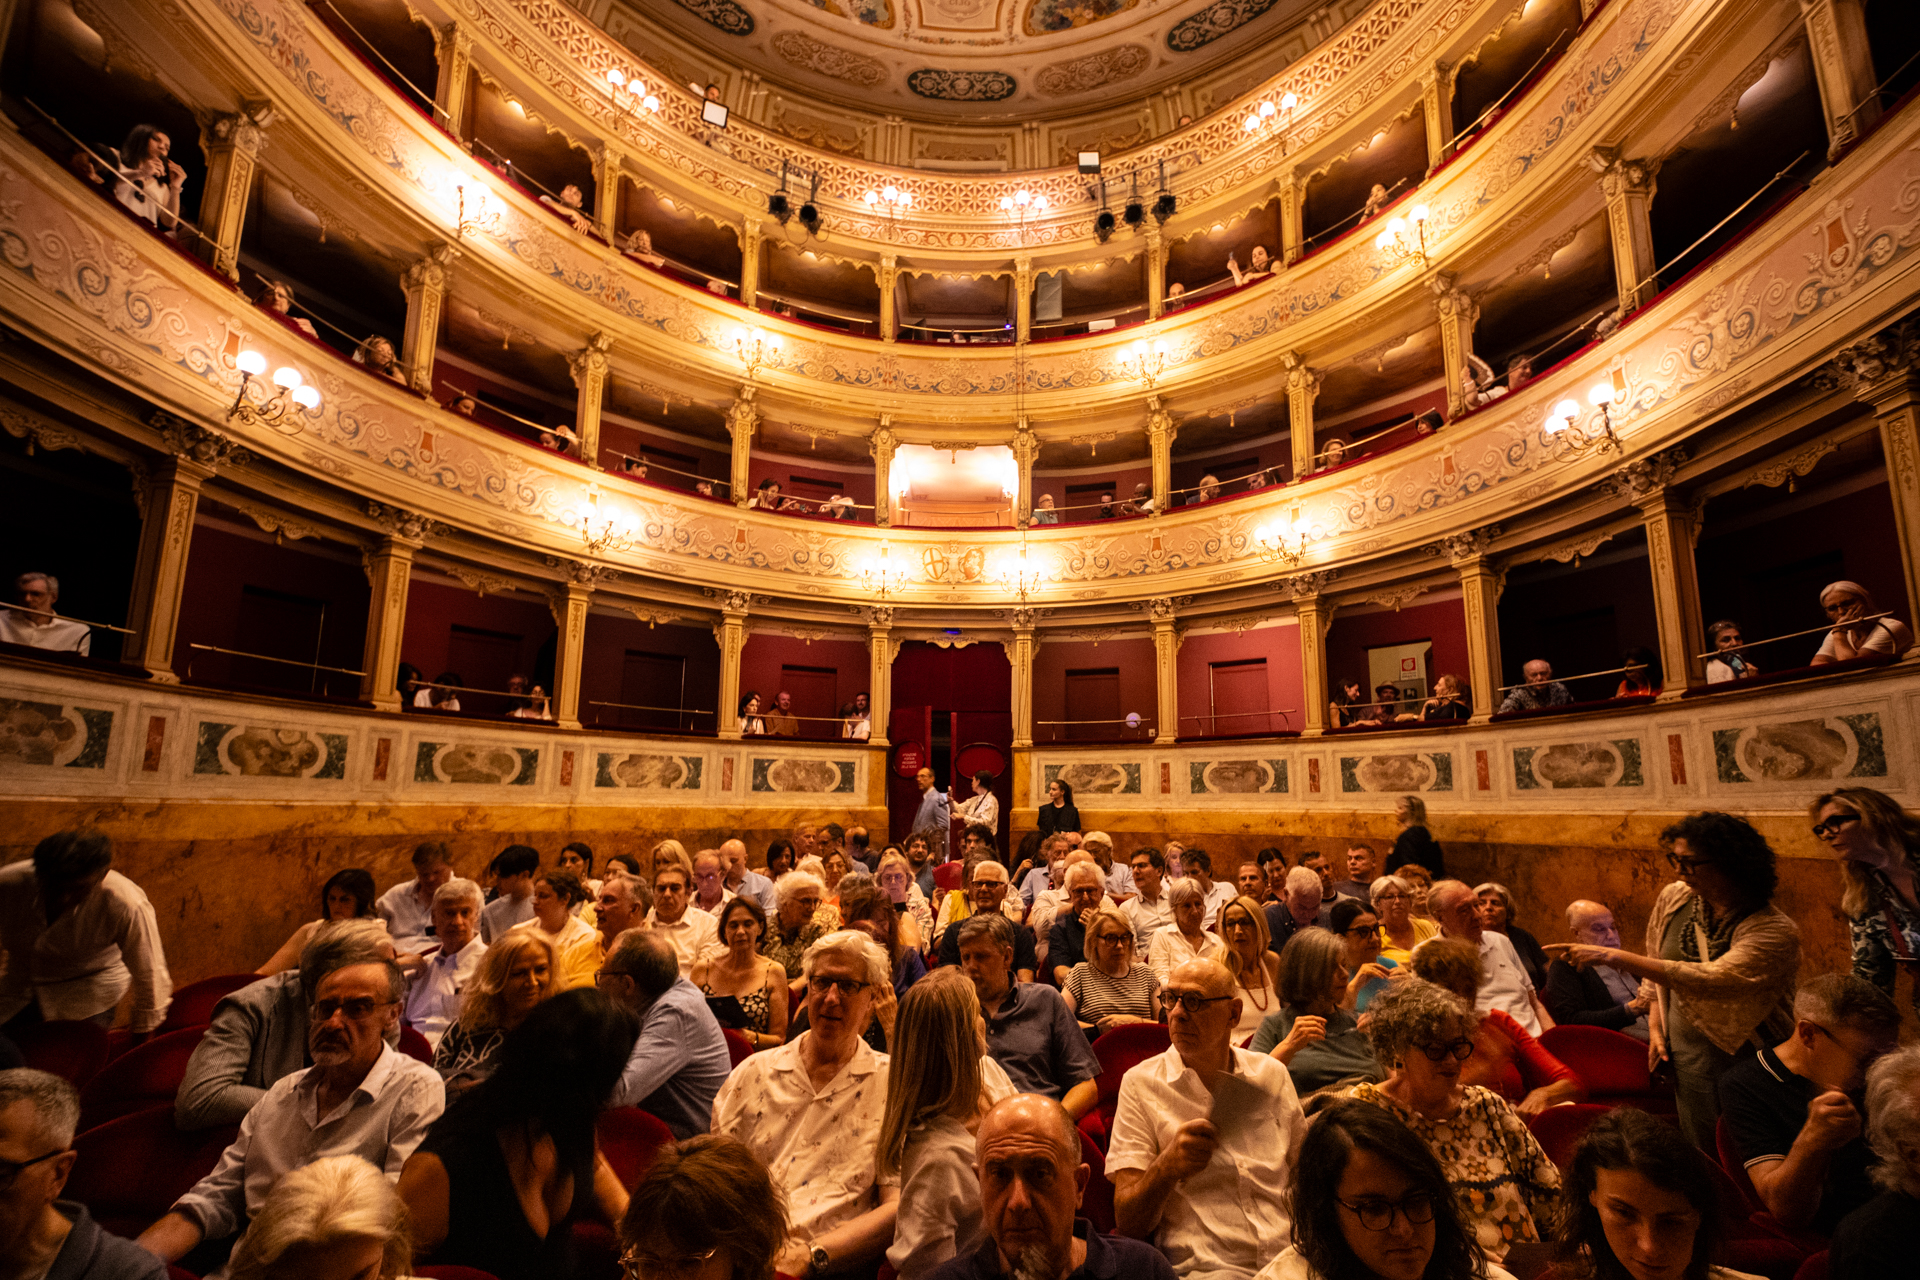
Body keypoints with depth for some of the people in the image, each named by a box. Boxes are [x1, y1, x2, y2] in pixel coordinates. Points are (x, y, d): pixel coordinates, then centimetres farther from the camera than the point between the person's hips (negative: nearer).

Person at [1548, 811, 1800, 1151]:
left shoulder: (1774, 931, -21)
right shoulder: (1673, 899, -3)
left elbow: (1709, 980, -35)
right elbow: (1656, 969, 12)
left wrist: (1611, 956, -37)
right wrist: (1656, 1027, 3)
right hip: (1690, 1058, 4)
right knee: (1703, 1156, 13)